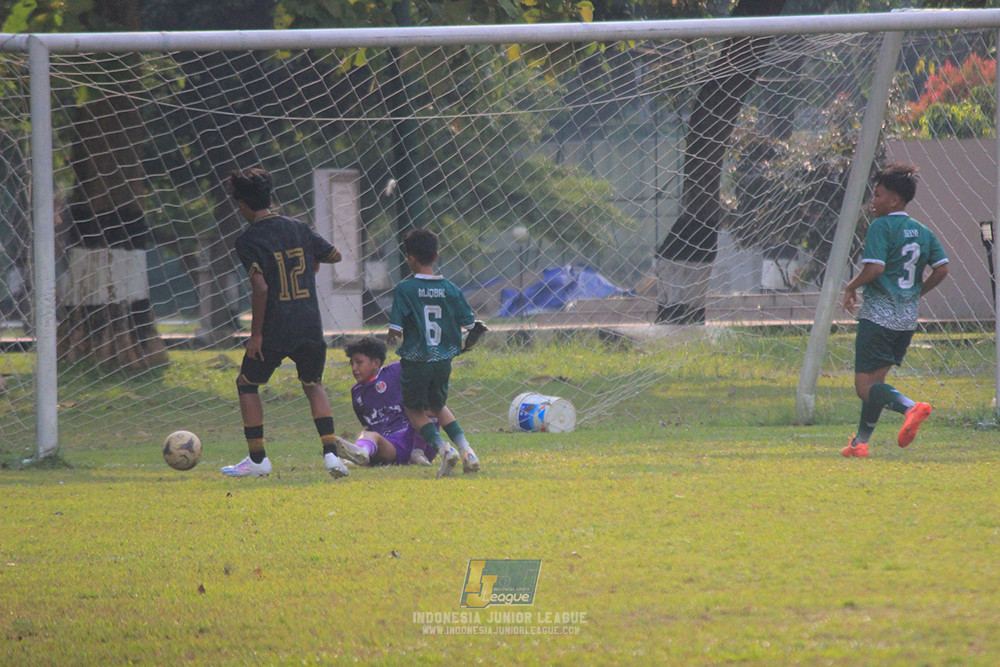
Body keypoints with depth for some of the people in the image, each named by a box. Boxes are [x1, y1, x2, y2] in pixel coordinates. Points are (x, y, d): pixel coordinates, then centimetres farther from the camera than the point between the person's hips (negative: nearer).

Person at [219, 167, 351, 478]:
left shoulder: (249, 240, -10)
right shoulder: (298, 229, 6)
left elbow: (261, 288, -19)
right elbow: (334, 255, 18)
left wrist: (255, 333, -13)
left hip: (275, 328, -5)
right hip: (310, 323, 5)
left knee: (246, 383, 16)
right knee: (313, 384, 21)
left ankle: (257, 459, 14)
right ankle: (331, 453, 3)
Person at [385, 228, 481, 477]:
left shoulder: (404, 289, -11)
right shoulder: (450, 289, 0)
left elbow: (395, 330, -15)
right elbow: (470, 324, 4)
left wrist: (391, 337, 9)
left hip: (416, 360, -4)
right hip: (444, 360, 4)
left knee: (414, 408, 14)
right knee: (438, 406, 25)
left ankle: (442, 448, -9)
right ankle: (465, 449, 8)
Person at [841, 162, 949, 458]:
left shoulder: (881, 227, -10)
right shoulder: (922, 231, 11)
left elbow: (874, 267, -21)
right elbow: (942, 269, 6)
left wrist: (851, 287, -4)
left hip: (879, 315, -8)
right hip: (908, 318, 8)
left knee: (865, 385, -8)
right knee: (874, 380, 17)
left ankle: (909, 407, -33)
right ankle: (861, 441, 18)